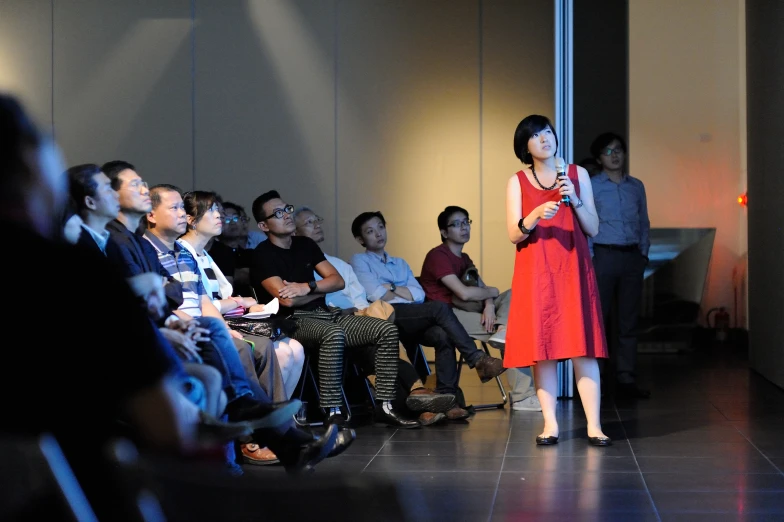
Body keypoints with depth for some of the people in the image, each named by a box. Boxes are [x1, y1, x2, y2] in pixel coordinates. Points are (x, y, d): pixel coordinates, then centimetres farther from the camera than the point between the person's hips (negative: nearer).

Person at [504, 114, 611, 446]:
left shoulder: (578, 175, 9)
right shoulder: (517, 182, 7)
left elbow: (593, 229, 6)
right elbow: (514, 235, 0)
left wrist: (575, 200, -10)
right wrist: (536, 216, -18)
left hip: (573, 270, 0)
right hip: (535, 273, 0)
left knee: (582, 348, -5)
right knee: (542, 347, -3)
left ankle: (594, 425, -5)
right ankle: (550, 424, 2)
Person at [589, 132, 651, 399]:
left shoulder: (636, 186, 14)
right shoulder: (590, 186, 1)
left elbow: (644, 223, 18)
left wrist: (644, 253, 7)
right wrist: (588, 257, -10)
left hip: (632, 258, 4)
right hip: (604, 256, -4)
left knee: (628, 321, 5)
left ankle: (626, 381, 8)